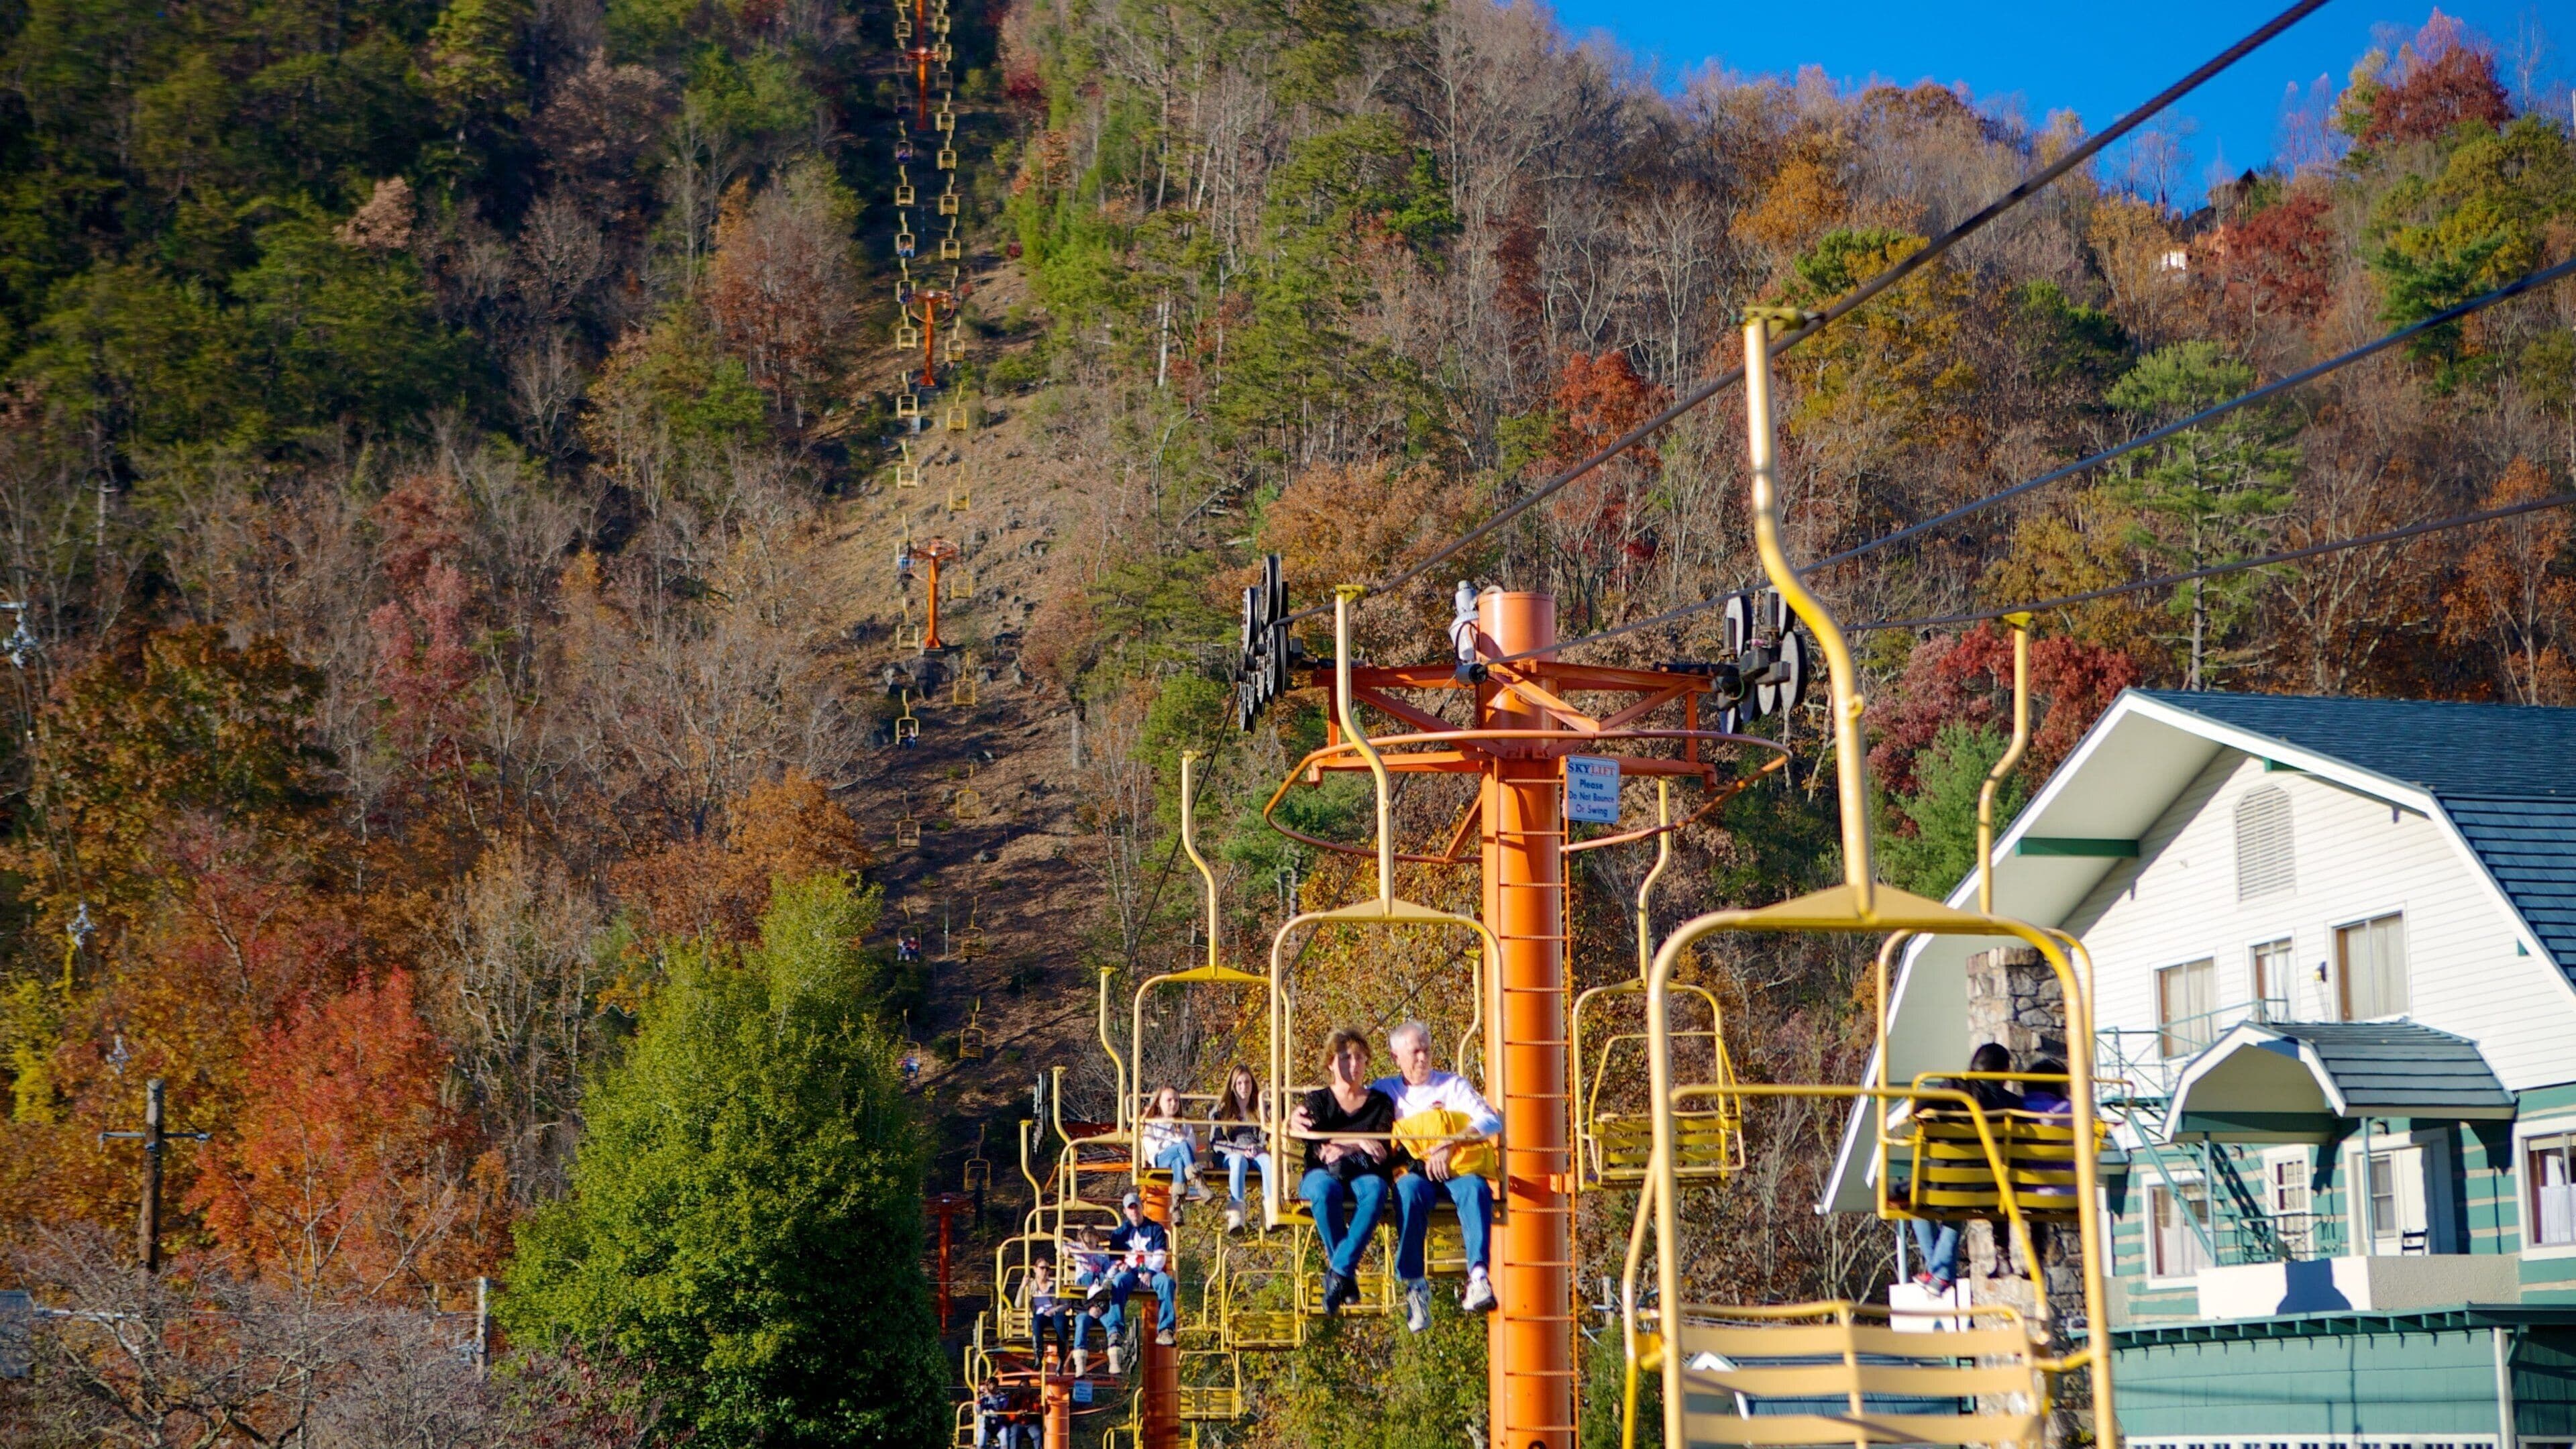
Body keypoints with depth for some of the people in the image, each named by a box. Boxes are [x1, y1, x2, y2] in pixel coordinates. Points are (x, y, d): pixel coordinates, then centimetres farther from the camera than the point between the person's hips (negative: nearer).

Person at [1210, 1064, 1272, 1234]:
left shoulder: (1261, 1109, 20)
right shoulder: (1221, 1110, 13)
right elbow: (1215, 1143, 5)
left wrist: (1256, 1149, -9)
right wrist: (1240, 1151, -9)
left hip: (1256, 1155, 2)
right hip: (1229, 1156, -2)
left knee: (1268, 1160, -35)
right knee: (1239, 1161, -39)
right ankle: (1235, 1213, -58)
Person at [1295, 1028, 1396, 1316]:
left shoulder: (1380, 1103, 19)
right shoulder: (1317, 1100, 16)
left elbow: (1384, 1150, 2)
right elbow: (1317, 1146, -2)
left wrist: (1339, 1148, -12)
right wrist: (1359, 1142, -16)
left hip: (1363, 1174, 1)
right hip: (1323, 1174, -1)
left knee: (1375, 1190, -38)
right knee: (1326, 1191, -39)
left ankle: (1339, 1271, -40)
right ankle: (1347, 1279, -35)